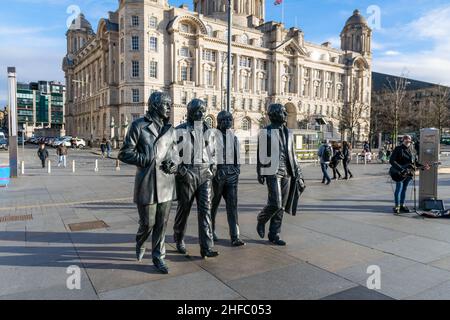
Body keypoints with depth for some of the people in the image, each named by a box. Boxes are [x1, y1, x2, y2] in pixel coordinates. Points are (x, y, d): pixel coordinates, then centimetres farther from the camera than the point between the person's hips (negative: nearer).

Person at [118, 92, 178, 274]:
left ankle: (158, 256, 23)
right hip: (146, 183, -4)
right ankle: (140, 244, 36)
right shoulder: (138, 126, -1)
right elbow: (124, 153, -2)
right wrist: (146, 159, -12)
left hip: (166, 183, 4)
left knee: (162, 224, 7)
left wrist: (172, 165, -1)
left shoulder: (170, 129, 13)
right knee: (147, 223, 3)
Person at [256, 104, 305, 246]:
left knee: (281, 206, 6)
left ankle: (274, 235, 16)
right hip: (273, 173, -6)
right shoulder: (266, 132, -3)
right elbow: (261, 154, -4)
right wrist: (260, 174, -8)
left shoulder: (288, 133, 14)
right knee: (275, 204, -12)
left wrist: (298, 175, 11)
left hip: (287, 173, 6)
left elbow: (292, 155, 16)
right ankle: (261, 220, 18)